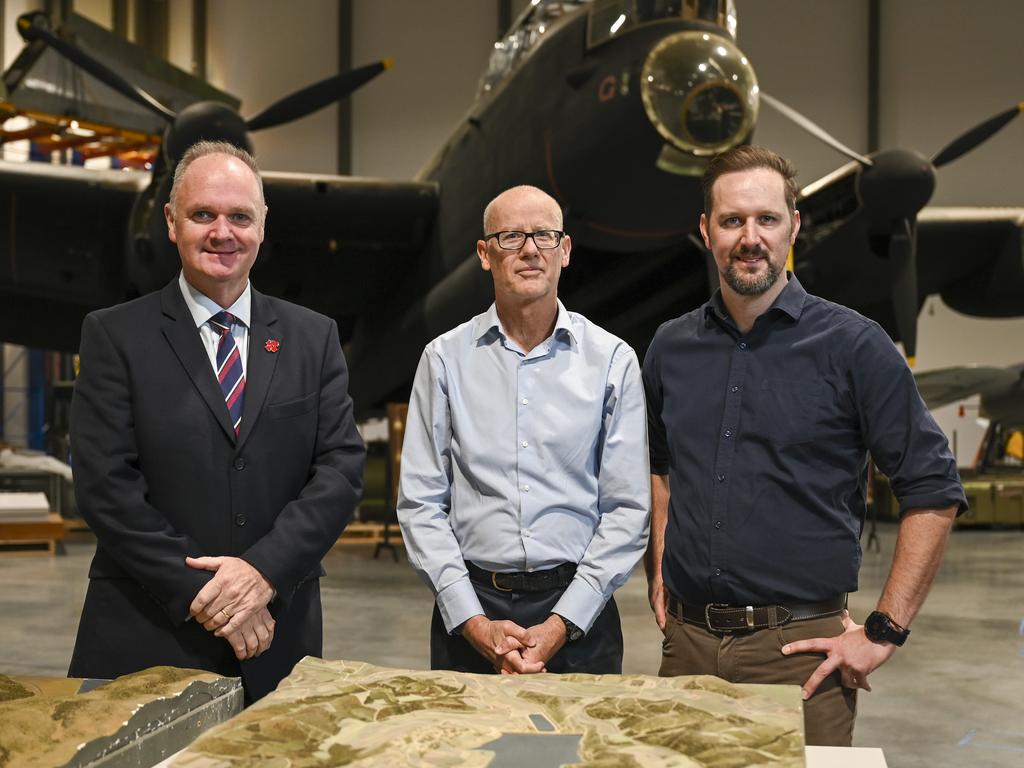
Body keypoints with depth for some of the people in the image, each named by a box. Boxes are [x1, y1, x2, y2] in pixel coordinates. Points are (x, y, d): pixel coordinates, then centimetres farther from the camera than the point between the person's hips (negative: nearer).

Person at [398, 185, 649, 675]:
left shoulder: (613, 360, 0)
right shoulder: (445, 358, 2)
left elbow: (627, 508, -2)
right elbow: (420, 502, 0)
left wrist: (559, 626, -10)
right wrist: (474, 623, -9)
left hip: (577, 615, 0)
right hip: (469, 607, 1)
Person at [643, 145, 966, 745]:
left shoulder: (851, 345, -7)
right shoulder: (671, 347, 7)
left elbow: (934, 492, -7)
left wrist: (885, 632, -10)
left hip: (799, 647, -4)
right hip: (687, 641, 4)